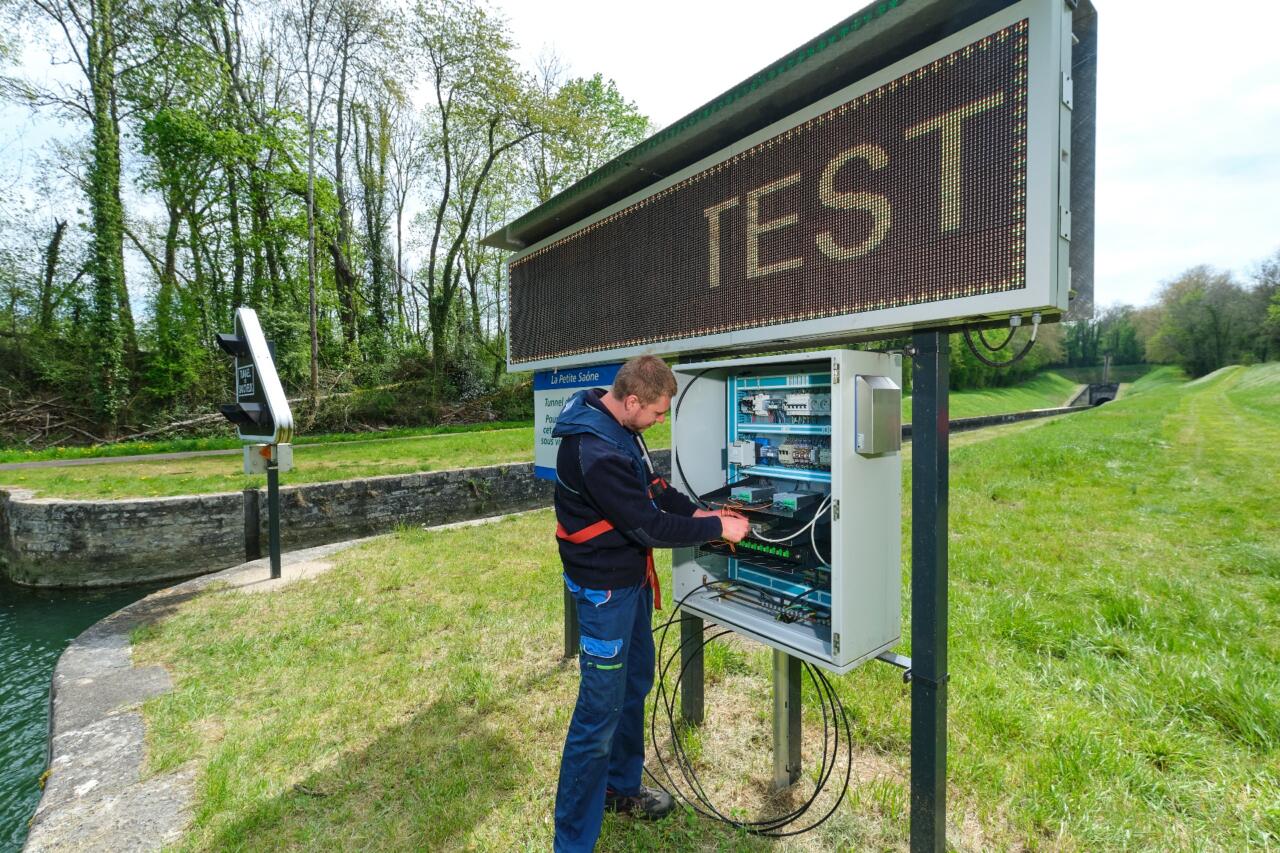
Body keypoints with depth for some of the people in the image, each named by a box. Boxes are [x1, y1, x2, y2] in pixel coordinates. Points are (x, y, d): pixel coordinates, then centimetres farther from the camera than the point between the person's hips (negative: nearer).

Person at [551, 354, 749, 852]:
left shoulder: (617, 425, 1)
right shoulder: (595, 452, -30)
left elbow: (651, 487, 11)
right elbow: (650, 527, -26)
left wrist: (696, 512, -1)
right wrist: (717, 528, -15)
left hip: (631, 579, 10)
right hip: (605, 590, -10)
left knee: (635, 683, 23)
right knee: (600, 710, 2)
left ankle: (622, 788, 45)